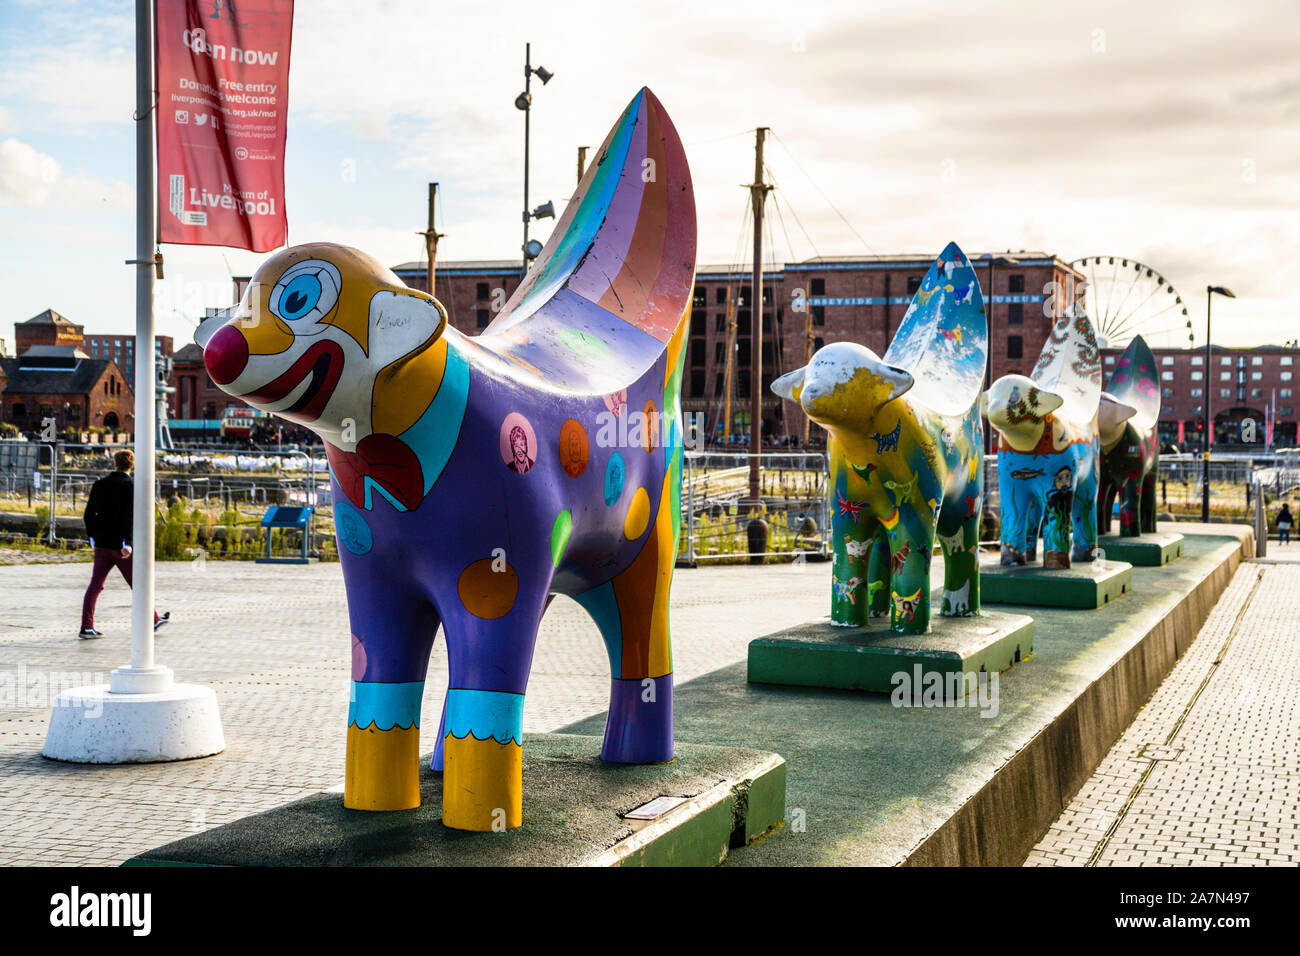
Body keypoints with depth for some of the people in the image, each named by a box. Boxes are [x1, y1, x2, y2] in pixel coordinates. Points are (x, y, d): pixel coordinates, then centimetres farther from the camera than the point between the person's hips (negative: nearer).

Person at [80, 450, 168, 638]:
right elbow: (129, 516, -20)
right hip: (120, 545, -4)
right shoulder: (131, 486, -9)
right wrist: (127, 543, -22)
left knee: (95, 585, 4)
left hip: (101, 545, 5)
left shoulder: (99, 484, 7)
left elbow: (88, 514, 9)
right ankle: (152, 621, 22)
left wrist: (92, 537, 20)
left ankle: (86, 627, -2)